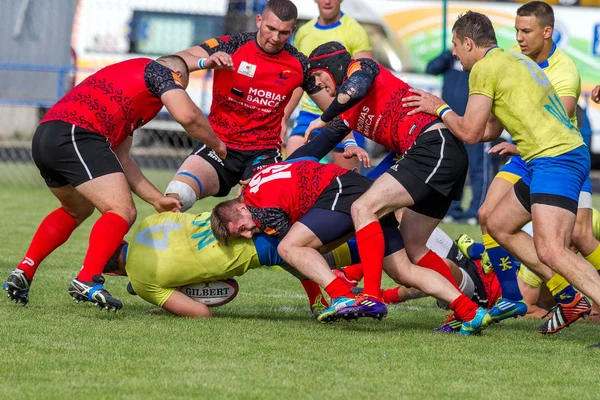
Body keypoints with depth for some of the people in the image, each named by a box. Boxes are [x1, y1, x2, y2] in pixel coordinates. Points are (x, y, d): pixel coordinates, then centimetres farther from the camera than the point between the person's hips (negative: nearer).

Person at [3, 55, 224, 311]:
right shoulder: (160, 71, 13)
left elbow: (120, 159, 31)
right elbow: (187, 116, -6)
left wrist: (157, 199, 27)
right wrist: (217, 144, 13)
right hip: (77, 135, -9)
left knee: (77, 210, 32)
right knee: (122, 211, -11)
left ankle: (23, 272, 25)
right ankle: (87, 281, -30)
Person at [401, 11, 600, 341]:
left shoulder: (486, 67, -6)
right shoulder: (515, 61, 23)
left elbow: (470, 133, -8)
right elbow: (491, 131, 29)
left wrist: (440, 108, 9)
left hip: (554, 158, -10)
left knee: (551, 252, -21)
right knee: (499, 225, 18)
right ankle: (570, 298, 12)